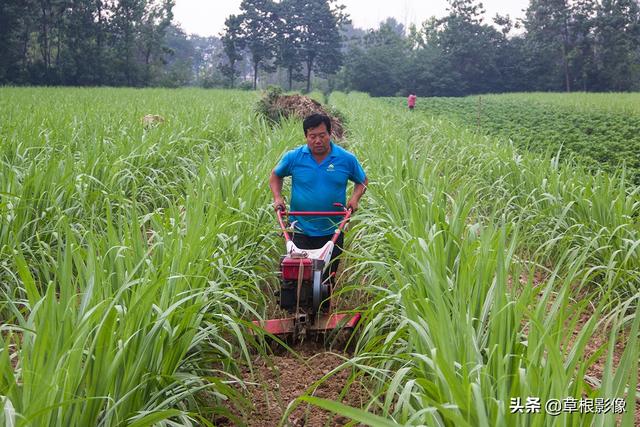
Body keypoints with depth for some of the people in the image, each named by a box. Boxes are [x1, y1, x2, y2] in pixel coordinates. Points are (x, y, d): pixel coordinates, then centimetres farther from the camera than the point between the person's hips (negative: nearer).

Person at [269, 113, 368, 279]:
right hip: (300, 231, -1)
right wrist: (277, 197, -2)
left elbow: (362, 181, 11)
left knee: (329, 276, 12)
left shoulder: (347, 159, -4)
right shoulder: (293, 157, -5)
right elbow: (276, 175, 13)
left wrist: (355, 198, -7)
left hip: (332, 232, 1)